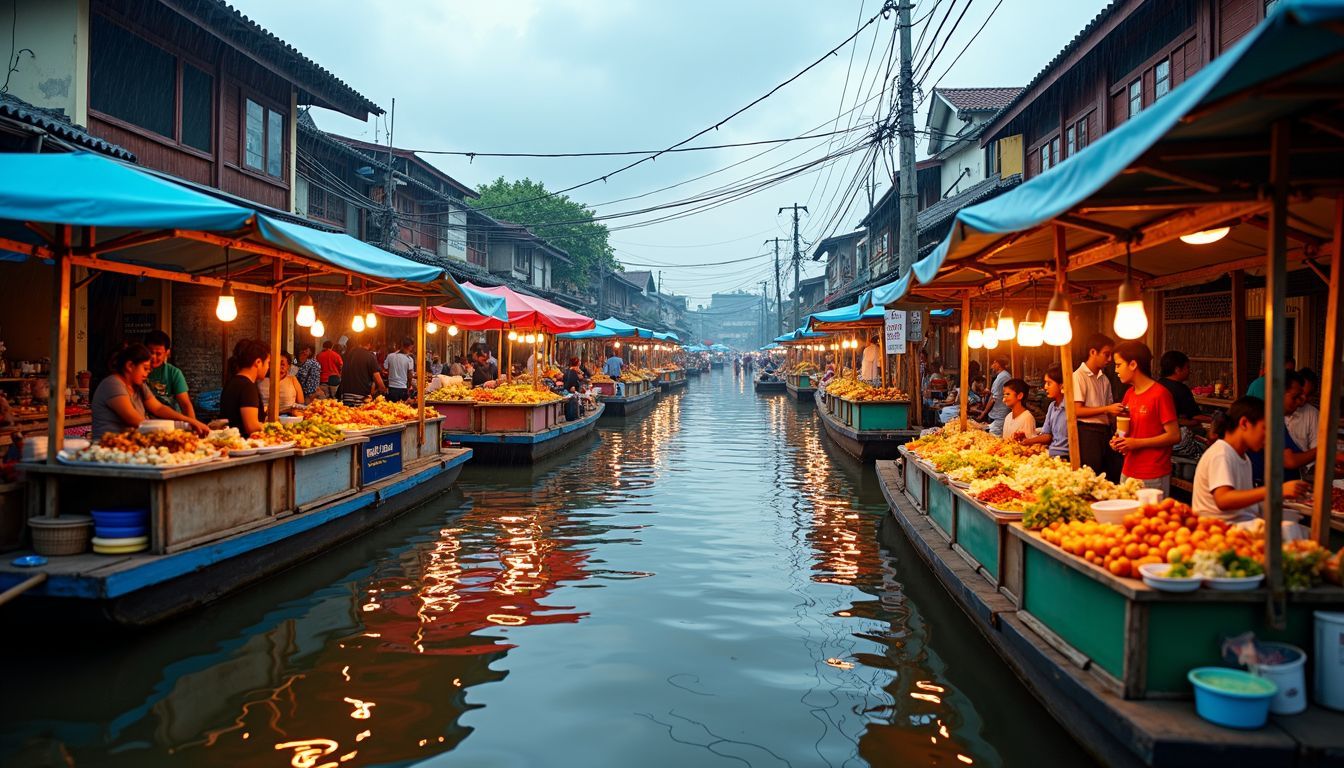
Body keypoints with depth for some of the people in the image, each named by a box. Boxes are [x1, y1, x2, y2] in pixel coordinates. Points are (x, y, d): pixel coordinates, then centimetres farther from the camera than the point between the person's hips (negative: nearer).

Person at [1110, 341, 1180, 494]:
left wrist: (1137, 443, -17)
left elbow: (1174, 436, -13)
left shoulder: (1160, 394, -11)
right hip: (1127, 473, 7)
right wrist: (1118, 440, 3)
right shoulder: (1129, 395, 11)